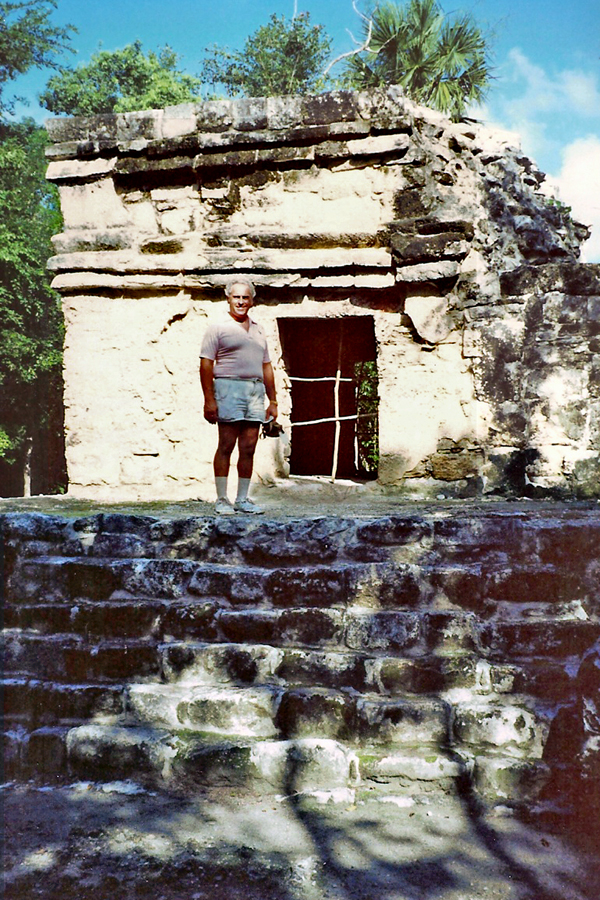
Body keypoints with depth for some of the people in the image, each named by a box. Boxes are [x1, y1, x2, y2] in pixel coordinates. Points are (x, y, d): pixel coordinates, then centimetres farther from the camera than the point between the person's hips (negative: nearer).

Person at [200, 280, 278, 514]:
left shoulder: (258, 330, 20)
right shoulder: (218, 328, 3)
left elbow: (266, 367, 22)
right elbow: (206, 364, -4)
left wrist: (273, 401, 16)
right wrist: (209, 400, -12)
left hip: (256, 390, 5)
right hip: (229, 387, -5)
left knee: (248, 448, 3)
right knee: (226, 446, -5)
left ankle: (242, 499, 10)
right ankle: (222, 500, 0)